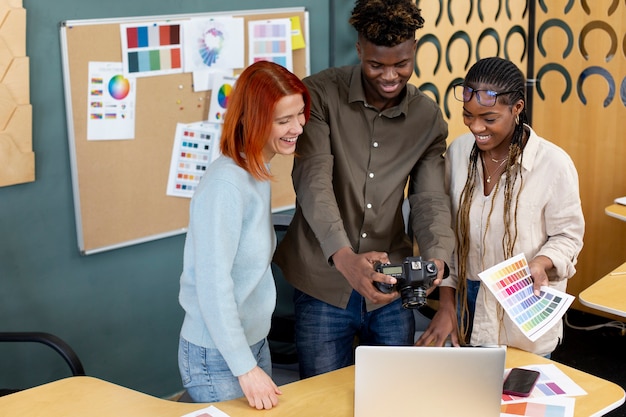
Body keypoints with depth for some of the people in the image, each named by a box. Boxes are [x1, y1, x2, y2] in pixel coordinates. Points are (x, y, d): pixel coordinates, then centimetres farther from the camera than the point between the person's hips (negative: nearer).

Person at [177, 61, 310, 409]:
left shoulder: (258, 174, 5)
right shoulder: (226, 184, -23)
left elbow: (251, 269, 7)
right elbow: (213, 284, -25)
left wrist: (253, 357, 7)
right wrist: (245, 367, -21)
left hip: (254, 343, 8)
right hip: (218, 359, -8)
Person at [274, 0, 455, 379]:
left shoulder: (428, 116, 2)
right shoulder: (321, 94, -11)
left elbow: (431, 200, -3)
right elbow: (313, 180, -22)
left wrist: (436, 259, -25)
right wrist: (344, 257, -38)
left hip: (391, 290, 3)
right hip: (324, 286, -3)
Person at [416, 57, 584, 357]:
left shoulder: (553, 163, -16)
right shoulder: (457, 152, -4)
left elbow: (567, 234, -5)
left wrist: (541, 263, -26)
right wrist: (446, 305, 3)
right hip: (467, 301, 4)